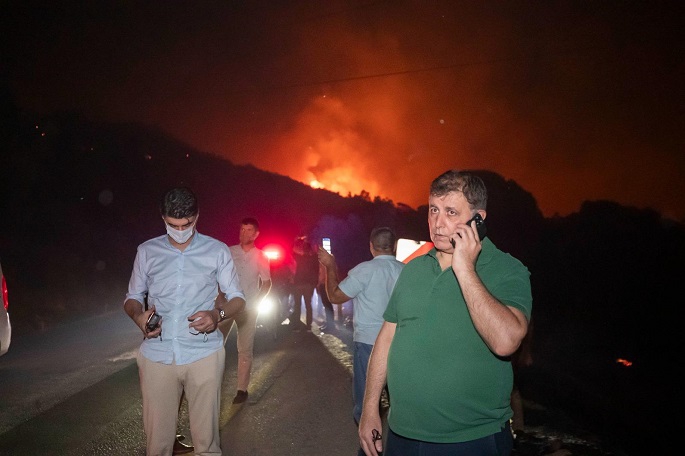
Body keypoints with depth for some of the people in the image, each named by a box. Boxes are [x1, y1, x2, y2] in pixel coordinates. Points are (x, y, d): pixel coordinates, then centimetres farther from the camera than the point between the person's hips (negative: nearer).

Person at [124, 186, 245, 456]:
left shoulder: (217, 251, 3)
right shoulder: (146, 252, 8)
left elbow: (237, 298, 8)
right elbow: (132, 297, 16)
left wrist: (218, 313, -13)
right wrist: (138, 316, -7)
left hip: (204, 354, -1)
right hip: (156, 356, 1)